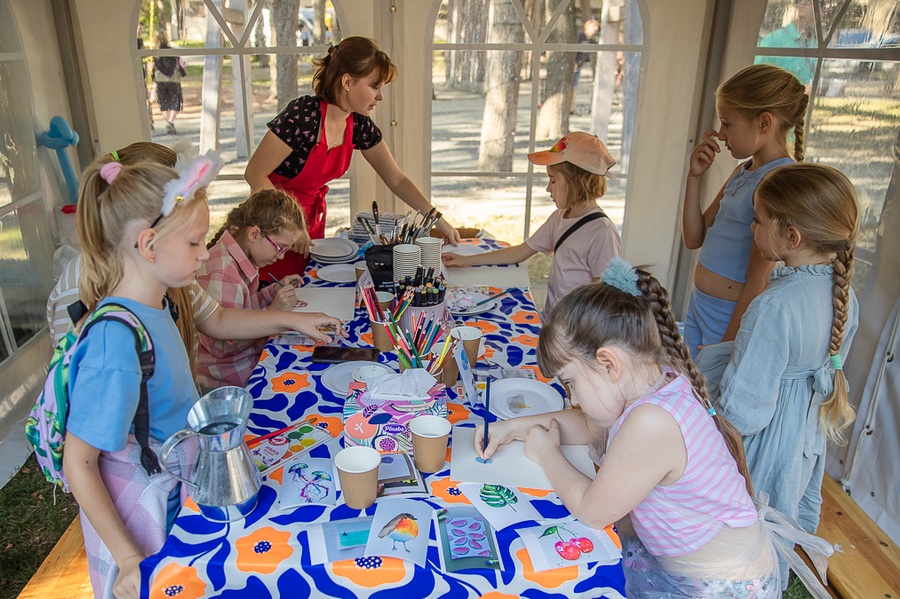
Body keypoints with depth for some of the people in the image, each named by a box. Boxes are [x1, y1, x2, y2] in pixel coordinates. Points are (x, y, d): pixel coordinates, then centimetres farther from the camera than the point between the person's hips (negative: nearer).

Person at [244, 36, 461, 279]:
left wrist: (438, 220, -4)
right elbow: (254, 173, -21)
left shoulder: (358, 124, -6)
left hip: (314, 219, 6)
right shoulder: (303, 115, -26)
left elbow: (397, 179, 1)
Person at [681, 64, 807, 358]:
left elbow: (758, 281, -20)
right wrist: (695, 176, 0)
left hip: (732, 318, -8)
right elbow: (694, 239, 10)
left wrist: (726, 347, -16)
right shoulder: (743, 171, 8)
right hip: (698, 305, 8)